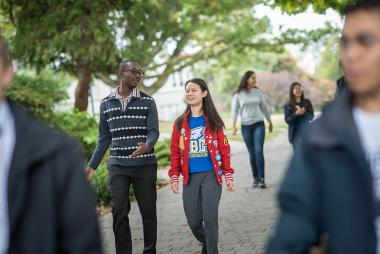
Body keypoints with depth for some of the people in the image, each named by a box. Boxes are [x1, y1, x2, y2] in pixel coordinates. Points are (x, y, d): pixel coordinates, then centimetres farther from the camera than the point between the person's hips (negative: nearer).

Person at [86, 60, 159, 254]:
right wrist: (92, 166, 11)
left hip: (145, 165, -1)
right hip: (118, 167, 1)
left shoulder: (147, 102, 2)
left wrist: (147, 146, -28)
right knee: (119, 212, -1)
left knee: (148, 211, 4)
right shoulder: (106, 104, 8)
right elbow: (104, 138, 14)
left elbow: (154, 132, -5)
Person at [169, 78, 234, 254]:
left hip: (211, 175, -2)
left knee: (210, 219, -8)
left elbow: (224, 149, 2)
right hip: (190, 177, 2)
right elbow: (175, 152, 8)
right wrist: (174, 177, 2)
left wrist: (228, 175, -1)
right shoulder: (180, 123, 6)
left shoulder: (213, 121, 1)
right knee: (193, 222, 6)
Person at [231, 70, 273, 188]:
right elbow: (235, 111, -1)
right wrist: (233, 126, -11)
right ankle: (255, 178, 11)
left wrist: (270, 122, 17)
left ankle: (262, 178, -12)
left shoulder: (258, 92, 4)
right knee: (252, 153, 3)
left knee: (259, 151, -11)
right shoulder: (238, 94, -1)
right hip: (245, 126, 0)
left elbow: (264, 108, 12)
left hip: (259, 124, 0)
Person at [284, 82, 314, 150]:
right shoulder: (288, 106, 0)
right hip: (296, 133, -1)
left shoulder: (307, 102, 5)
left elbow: (311, 116, 0)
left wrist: (304, 113, -19)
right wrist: (296, 113, -23)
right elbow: (288, 120, -8)